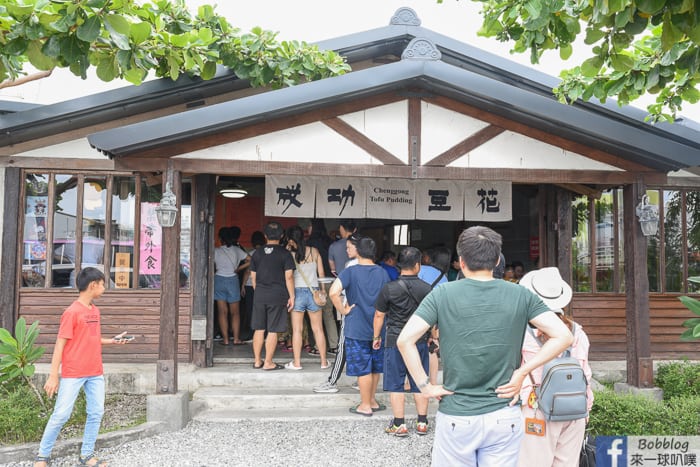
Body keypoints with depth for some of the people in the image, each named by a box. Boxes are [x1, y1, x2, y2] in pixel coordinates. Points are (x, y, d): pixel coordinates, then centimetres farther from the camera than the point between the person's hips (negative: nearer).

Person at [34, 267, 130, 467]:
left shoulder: (95, 310, 10)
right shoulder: (72, 312, -13)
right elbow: (60, 344, -14)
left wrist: (112, 340, 9)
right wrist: (53, 375, -15)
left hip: (95, 373, 7)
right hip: (73, 374, -7)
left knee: (96, 413, 7)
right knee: (61, 415, -1)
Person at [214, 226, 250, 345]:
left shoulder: (216, 251, -2)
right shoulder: (237, 250, 2)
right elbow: (250, 261, 0)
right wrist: (238, 269, 7)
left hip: (219, 280, 0)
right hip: (233, 280, 0)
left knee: (222, 312, 4)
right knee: (235, 312, 9)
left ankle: (225, 339, 3)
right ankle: (236, 339, 6)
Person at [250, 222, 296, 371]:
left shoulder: (258, 253, 7)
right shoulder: (284, 253, -6)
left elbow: (253, 276, 11)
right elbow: (289, 276, -9)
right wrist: (291, 296, -4)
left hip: (259, 296, 4)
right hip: (277, 296, -4)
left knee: (259, 329, 11)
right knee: (273, 331, 2)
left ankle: (257, 361, 18)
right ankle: (268, 363, 5)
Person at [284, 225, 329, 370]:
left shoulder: (290, 254, -8)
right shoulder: (314, 252, 0)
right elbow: (321, 274, 5)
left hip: (297, 291, -2)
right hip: (313, 291, 2)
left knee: (297, 329, 5)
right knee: (318, 329, 11)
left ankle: (296, 362, 9)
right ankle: (324, 361, 17)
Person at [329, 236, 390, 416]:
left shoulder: (350, 271, -11)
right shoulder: (383, 273, 2)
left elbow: (333, 292, -24)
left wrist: (343, 310, -12)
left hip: (357, 329, -4)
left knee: (363, 369, 4)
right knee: (375, 367, 17)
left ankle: (365, 406, 14)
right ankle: (372, 401, 28)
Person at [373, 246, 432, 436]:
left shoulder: (389, 288, -9)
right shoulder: (427, 289, -4)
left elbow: (379, 315, -2)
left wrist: (377, 337, 11)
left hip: (395, 341, -2)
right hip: (420, 341, 2)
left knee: (395, 384, 7)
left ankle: (399, 425, 10)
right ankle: (422, 423, 20)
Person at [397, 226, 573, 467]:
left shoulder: (442, 294, -7)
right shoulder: (520, 295, -2)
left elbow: (405, 340, -14)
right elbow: (563, 336, -7)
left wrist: (424, 385, -5)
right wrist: (522, 371, -5)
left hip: (455, 419, -1)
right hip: (504, 419, 1)